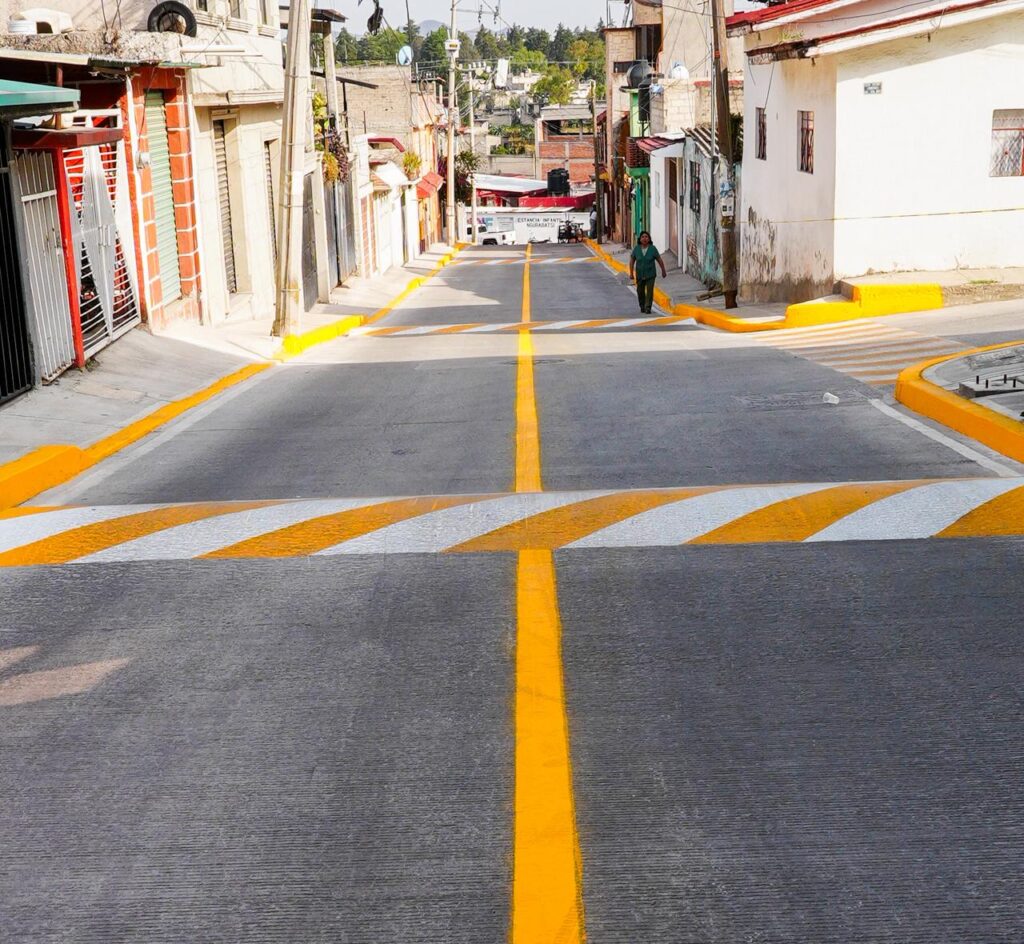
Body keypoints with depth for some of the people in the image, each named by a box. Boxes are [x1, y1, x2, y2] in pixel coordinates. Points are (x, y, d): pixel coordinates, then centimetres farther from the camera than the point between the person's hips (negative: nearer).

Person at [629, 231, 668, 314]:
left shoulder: (653, 248, -13)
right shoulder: (636, 248, -9)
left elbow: (660, 260, -4)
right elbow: (632, 261, -2)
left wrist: (663, 271, 2)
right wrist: (631, 273, -6)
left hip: (650, 274, -2)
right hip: (640, 274, 2)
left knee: (649, 291, -13)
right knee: (640, 292, 12)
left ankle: (648, 308, -9)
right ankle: (642, 306, 35)